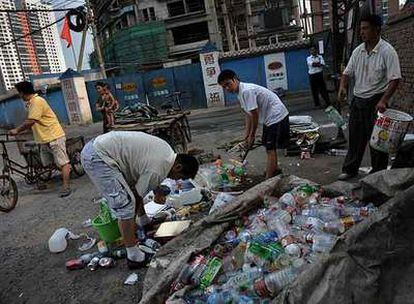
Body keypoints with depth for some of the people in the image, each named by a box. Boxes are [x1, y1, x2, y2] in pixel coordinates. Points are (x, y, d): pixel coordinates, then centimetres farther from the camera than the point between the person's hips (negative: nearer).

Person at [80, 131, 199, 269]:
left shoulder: (167, 151, 7)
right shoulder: (157, 171, -19)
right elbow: (138, 196, -8)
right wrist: (130, 223, 7)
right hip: (96, 158, -10)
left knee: (135, 186, 21)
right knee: (126, 205, -11)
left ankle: (144, 221, 43)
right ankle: (134, 257, -1)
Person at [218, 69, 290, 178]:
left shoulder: (246, 91, -25)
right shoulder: (240, 93, 5)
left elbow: (255, 115, -23)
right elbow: (248, 114, 10)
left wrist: (252, 136, -13)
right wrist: (246, 135, 8)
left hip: (276, 116, -10)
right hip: (269, 117, 10)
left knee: (270, 148, -11)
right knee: (268, 145, 22)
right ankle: (274, 169, 41)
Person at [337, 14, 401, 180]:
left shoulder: (387, 51, -12)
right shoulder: (358, 51, 6)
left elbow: (394, 79, -16)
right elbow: (348, 72, 11)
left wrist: (383, 101, -27)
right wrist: (342, 87, -10)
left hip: (376, 102, -6)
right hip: (358, 100, 6)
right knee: (355, 137, 14)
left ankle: (378, 174, 18)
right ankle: (350, 169, 27)